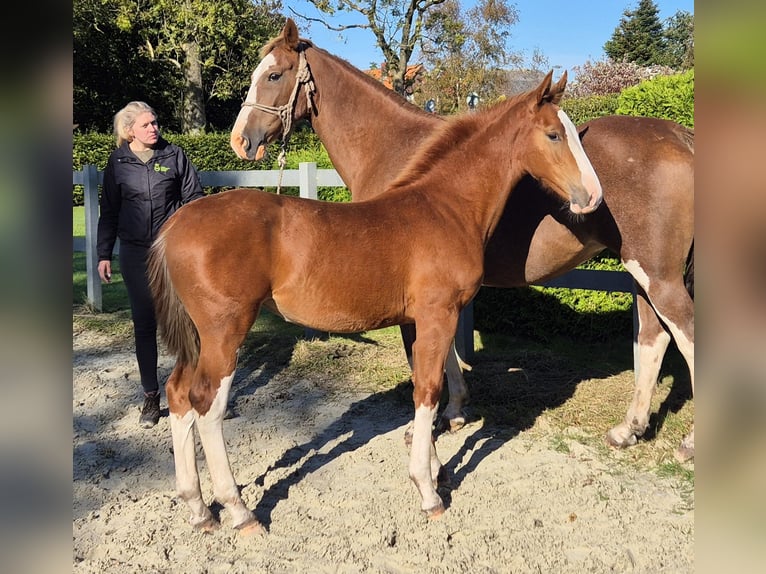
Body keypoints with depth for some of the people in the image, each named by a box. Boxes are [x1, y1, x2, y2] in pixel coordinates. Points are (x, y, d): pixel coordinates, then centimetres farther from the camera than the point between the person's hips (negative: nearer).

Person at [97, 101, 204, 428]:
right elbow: (109, 211, 8)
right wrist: (104, 254, 3)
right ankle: (151, 396, 19)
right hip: (135, 254, 1)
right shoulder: (118, 163, 2)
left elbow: (194, 200, 2)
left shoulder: (174, 156, -1)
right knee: (144, 325, 8)